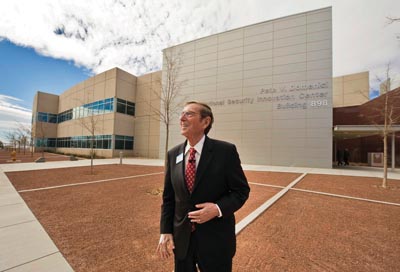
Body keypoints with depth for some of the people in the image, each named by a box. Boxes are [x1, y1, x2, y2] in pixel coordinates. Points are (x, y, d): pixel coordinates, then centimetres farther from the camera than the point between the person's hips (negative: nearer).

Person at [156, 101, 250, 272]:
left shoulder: (225, 151, -14)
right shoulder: (173, 154, -1)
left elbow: (241, 190, -8)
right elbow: (168, 196, 3)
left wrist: (218, 208, -22)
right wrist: (165, 231, -1)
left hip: (216, 239, -3)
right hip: (181, 238, 4)